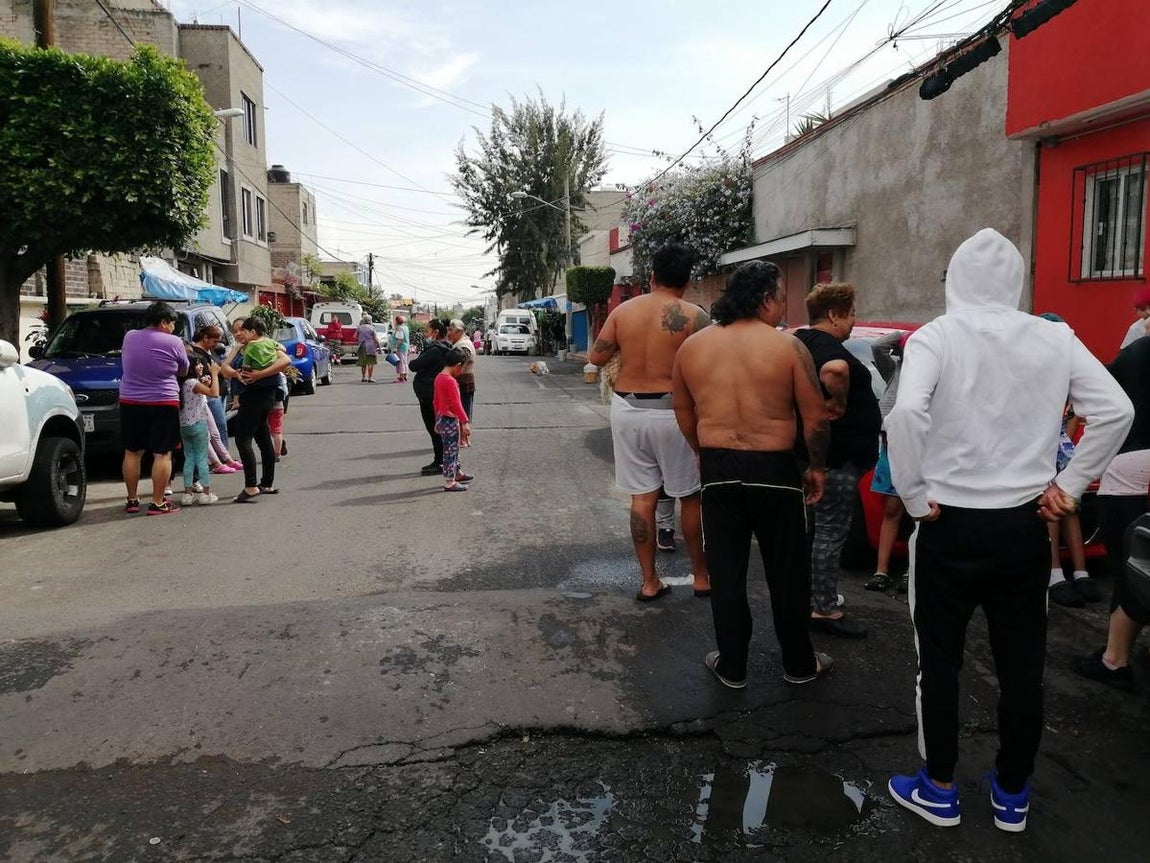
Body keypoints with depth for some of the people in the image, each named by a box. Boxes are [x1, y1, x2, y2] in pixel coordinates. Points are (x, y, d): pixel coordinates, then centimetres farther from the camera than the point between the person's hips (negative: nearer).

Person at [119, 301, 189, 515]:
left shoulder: (129, 337, 5)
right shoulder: (173, 343, -10)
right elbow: (183, 371, 3)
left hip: (129, 403, 5)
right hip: (163, 404, -5)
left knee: (132, 452, 13)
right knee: (162, 454, -1)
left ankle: (132, 500, 19)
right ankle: (158, 503, -1)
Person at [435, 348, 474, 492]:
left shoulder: (439, 377, 7)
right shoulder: (451, 381, -22)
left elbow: (435, 401, 15)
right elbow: (456, 404, -25)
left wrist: (438, 419, 23)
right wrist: (465, 422, -24)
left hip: (441, 419, 9)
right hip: (450, 421, -9)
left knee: (453, 448, 22)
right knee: (450, 451, 0)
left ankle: (458, 473, 36)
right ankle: (449, 483, 7)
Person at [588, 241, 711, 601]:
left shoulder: (623, 311, 3)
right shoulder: (694, 316, -8)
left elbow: (596, 357, 5)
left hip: (627, 409, 3)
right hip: (672, 411, -3)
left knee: (642, 497, 9)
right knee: (691, 497, 11)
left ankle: (649, 582, 16)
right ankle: (701, 577, 22)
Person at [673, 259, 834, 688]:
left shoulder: (692, 346, 2)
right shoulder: (787, 346, -9)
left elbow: (683, 411, 11)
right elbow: (816, 417, -8)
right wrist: (817, 467, 6)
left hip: (718, 471, 3)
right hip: (774, 470, -2)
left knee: (725, 572, 12)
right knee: (787, 572, 13)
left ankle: (731, 666, 22)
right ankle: (799, 664, 28)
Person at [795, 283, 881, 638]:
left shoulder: (802, 341, 13)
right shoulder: (828, 347, -20)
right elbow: (834, 371, -44)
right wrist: (838, 402, -27)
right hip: (836, 454, -11)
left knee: (822, 527, 20)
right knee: (831, 531, -4)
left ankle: (816, 596, 32)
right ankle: (824, 610, 3)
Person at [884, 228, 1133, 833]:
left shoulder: (937, 336, -10)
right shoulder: (1055, 338, 1)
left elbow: (906, 413, -26)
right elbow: (1115, 411, -3)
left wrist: (913, 494, -14)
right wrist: (1068, 488, 3)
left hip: (950, 526, -3)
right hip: (1025, 526, 4)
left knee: (939, 665, 12)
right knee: (1022, 668, 16)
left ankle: (939, 792, 25)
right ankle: (1012, 796, 31)